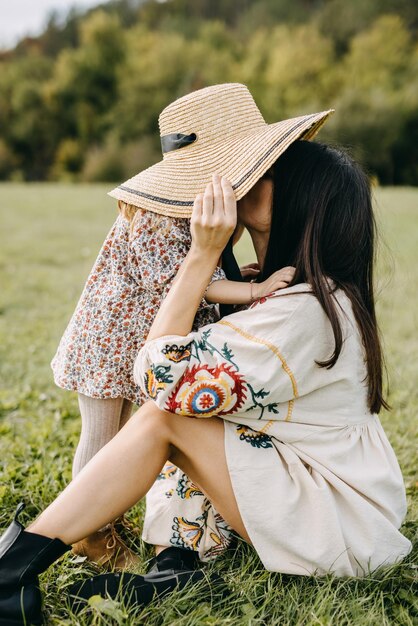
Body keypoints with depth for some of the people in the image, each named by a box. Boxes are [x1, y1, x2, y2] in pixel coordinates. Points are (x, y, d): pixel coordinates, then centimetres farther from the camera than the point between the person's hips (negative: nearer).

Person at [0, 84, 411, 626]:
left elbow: (160, 376, -24)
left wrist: (203, 254, -23)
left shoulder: (300, 311, -25)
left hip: (345, 530, -9)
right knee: (182, 405, -2)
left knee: (164, 416, -18)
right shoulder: (326, 293, 6)